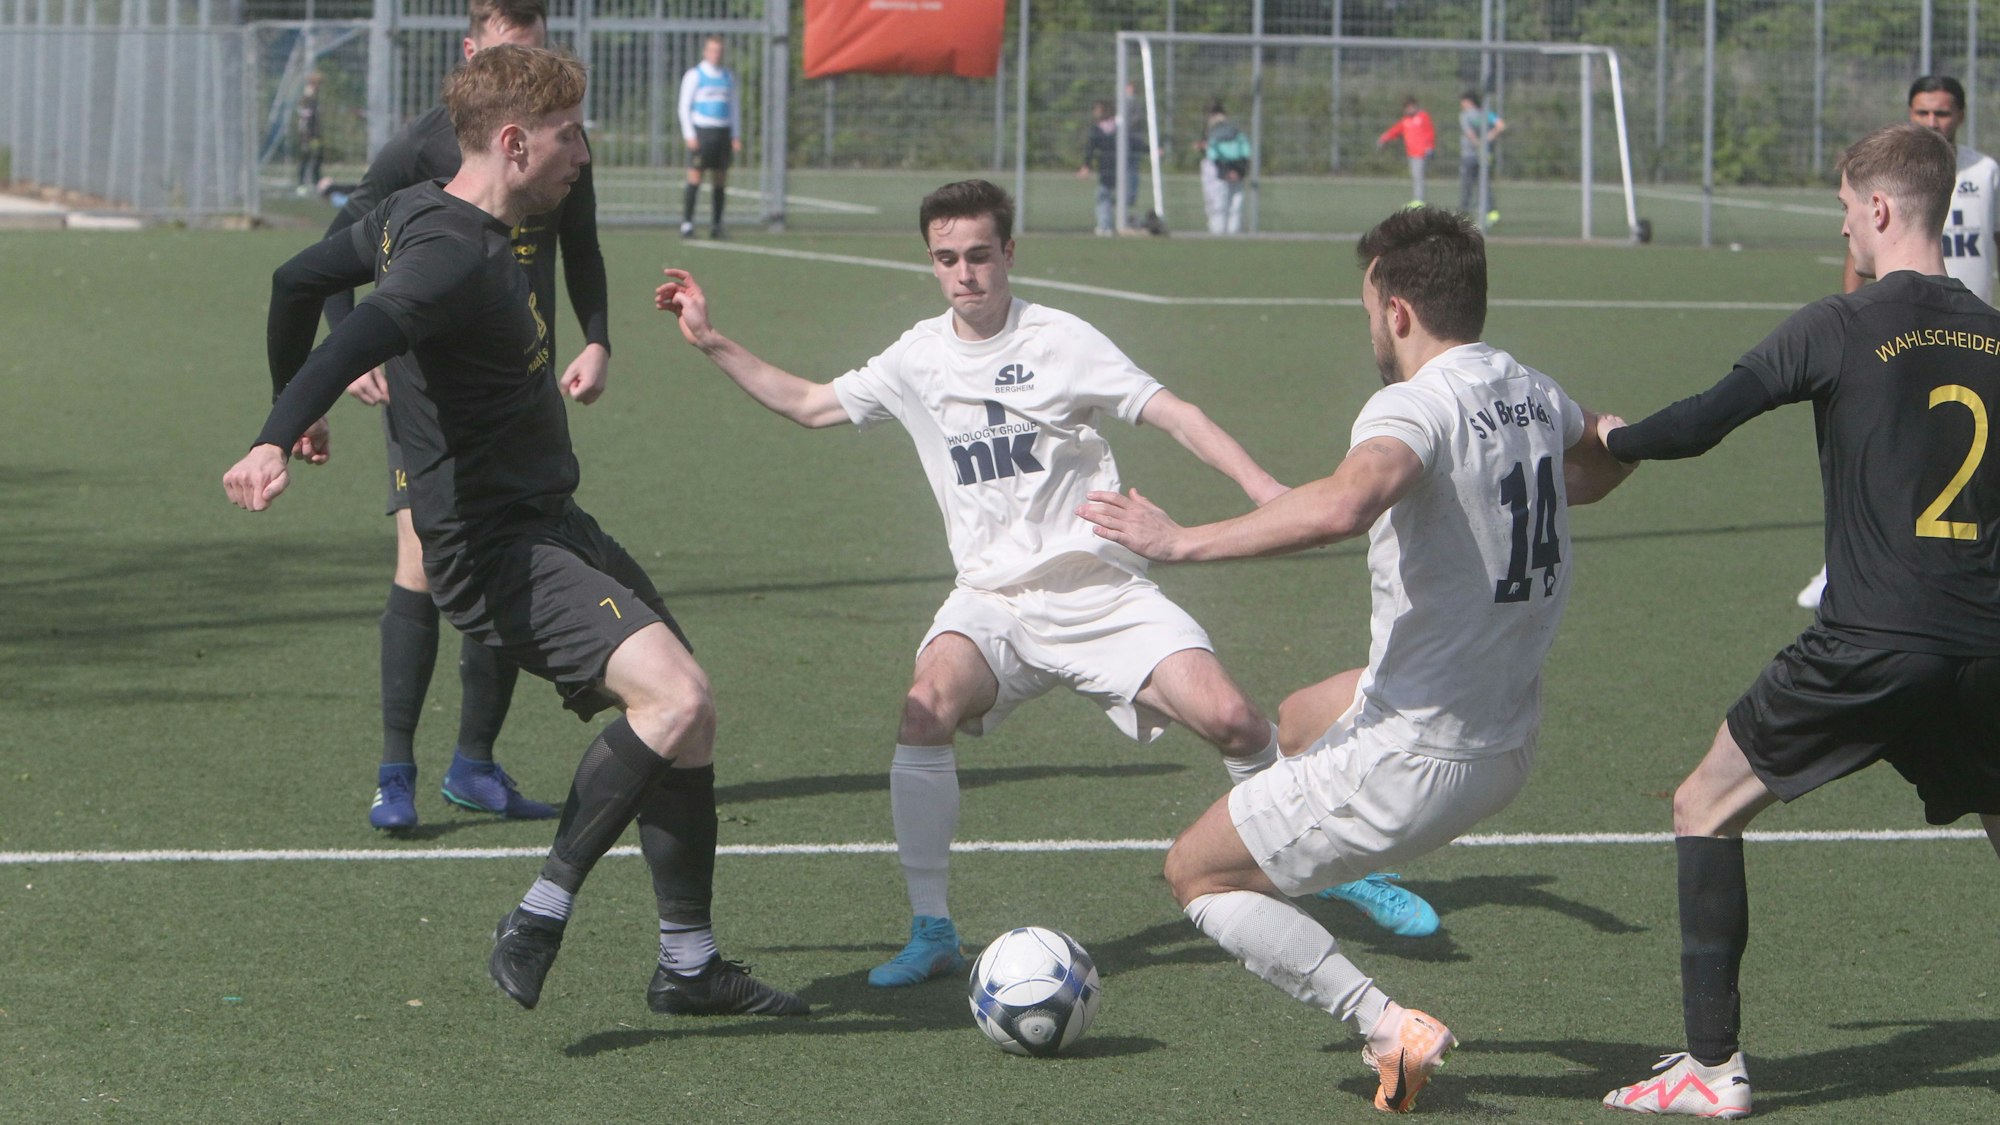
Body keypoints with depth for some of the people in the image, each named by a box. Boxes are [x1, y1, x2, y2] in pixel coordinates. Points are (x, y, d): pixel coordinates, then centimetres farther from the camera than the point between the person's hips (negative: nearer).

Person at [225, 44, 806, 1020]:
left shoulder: (419, 214, 11)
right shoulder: (456, 256, -21)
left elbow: (298, 281, 23)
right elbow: (358, 339, -38)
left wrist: (294, 410, 37)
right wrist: (273, 441, -53)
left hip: (548, 526, 11)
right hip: (499, 549, -11)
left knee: (686, 717, 13)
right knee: (675, 699, -26)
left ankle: (689, 964, 22)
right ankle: (539, 919, -14)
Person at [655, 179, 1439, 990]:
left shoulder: (1059, 341, -5)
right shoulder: (919, 359, 8)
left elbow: (1173, 414, -8)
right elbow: (806, 405, 21)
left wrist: (1264, 488, -19)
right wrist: (712, 342, 15)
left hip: (1099, 592, -3)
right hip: (992, 599, 3)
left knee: (1228, 719, -18)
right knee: (927, 707, -28)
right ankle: (932, 931, -20)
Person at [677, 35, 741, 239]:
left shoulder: (728, 76, 16)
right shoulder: (694, 75, 3)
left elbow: (735, 106, 20)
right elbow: (684, 106, 0)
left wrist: (736, 136, 11)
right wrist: (689, 135, -9)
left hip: (723, 133, 4)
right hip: (702, 131, -4)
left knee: (720, 182, 2)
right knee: (695, 179, -10)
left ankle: (716, 224, 6)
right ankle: (686, 222, -9)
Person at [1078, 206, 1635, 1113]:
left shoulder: (1417, 406, -22)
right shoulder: (1531, 394, 5)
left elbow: (1342, 504, -44)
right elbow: (1606, 456, 29)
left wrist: (1183, 542, -37)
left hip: (1417, 758, -9)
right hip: (1511, 746, 9)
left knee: (1196, 872, 6)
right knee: (1307, 712, 36)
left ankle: (1388, 1028, -5)